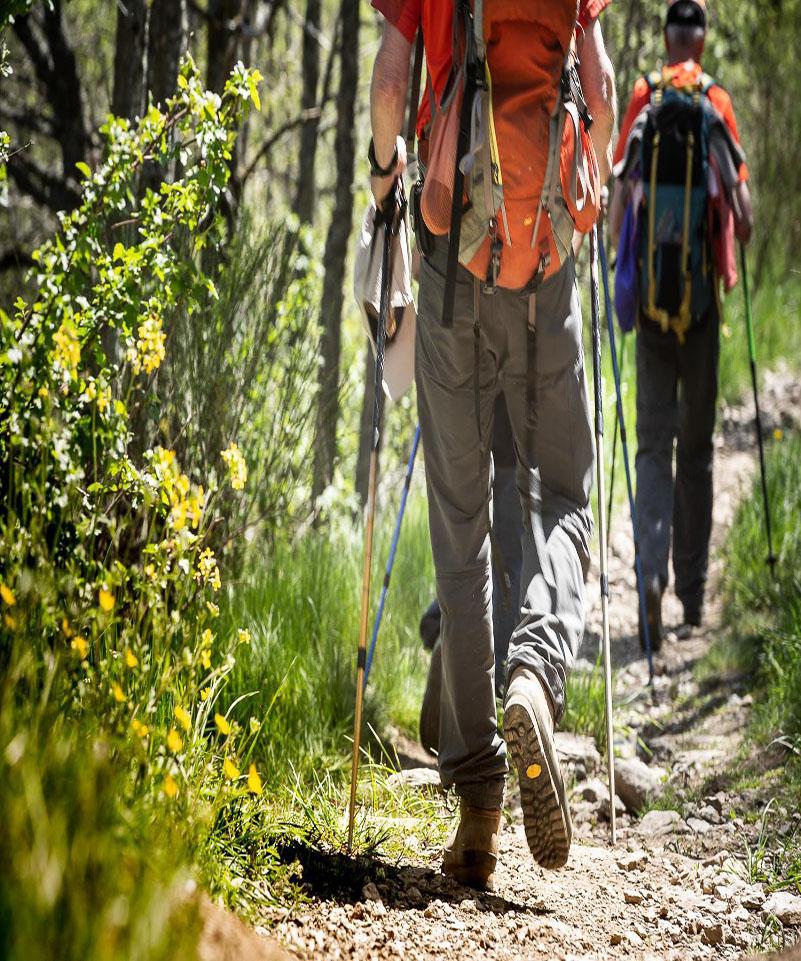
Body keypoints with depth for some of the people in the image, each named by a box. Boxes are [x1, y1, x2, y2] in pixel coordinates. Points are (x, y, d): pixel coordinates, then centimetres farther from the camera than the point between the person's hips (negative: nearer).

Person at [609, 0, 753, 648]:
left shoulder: (643, 100, 2)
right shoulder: (719, 104, 1)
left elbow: (619, 205, -2)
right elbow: (744, 215, -4)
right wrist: (741, 230, 16)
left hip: (650, 286, 0)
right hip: (703, 290, 0)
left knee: (655, 440, 0)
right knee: (697, 443, 9)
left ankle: (654, 573, -20)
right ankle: (694, 592, 14)